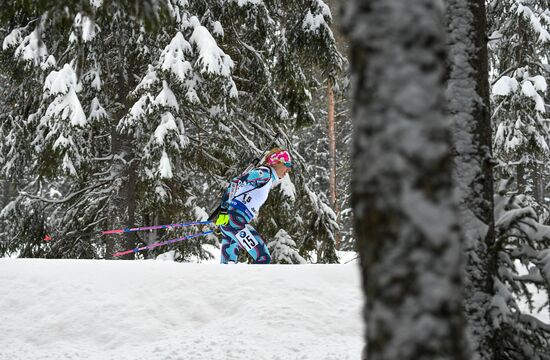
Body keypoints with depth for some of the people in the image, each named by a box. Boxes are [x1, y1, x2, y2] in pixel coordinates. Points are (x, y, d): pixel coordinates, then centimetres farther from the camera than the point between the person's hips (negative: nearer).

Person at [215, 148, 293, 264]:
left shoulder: (270, 180, 23)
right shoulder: (265, 172, -6)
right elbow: (236, 182, -16)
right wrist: (224, 210, -22)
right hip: (234, 220, -10)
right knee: (264, 259, -13)